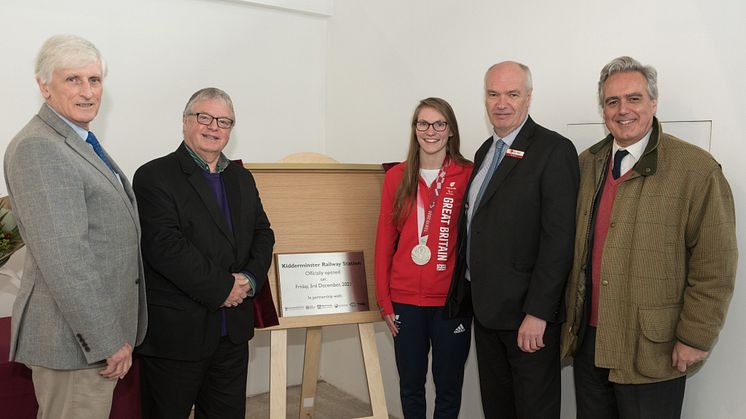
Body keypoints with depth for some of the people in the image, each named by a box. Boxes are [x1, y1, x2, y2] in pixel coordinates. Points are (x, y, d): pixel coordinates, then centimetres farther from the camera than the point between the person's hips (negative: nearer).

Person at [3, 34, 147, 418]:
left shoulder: (81, 143, 13)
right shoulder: (37, 148, -18)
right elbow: (62, 258, -25)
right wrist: (107, 342, -21)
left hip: (98, 333, 10)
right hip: (74, 340, -10)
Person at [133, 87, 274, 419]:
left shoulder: (242, 179, 14)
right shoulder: (155, 176, -8)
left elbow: (262, 233, 11)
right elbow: (164, 245, -19)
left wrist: (250, 278, -8)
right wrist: (222, 287, -18)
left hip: (233, 333, 6)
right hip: (176, 331, -6)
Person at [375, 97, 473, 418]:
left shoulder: (469, 175, -3)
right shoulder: (397, 177, 4)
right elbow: (384, 240, 5)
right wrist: (384, 299, 3)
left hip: (452, 299, -2)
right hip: (405, 299, 2)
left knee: (448, 386, 11)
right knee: (410, 384, 13)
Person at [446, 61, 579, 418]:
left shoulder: (554, 150, -12)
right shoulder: (484, 152, 13)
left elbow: (559, 238, -18)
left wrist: (538, 312, -21)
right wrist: (467, 290, 10)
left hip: (526, 310, -7)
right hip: (484, 306, 7)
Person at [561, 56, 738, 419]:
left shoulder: (697, 169, -11)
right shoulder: (586, 164, 6)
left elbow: (715, 266, -11)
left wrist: (695, 338, -11)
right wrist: (569, 316, 11)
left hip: (652, 350, -5)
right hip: (587, 339, 5)